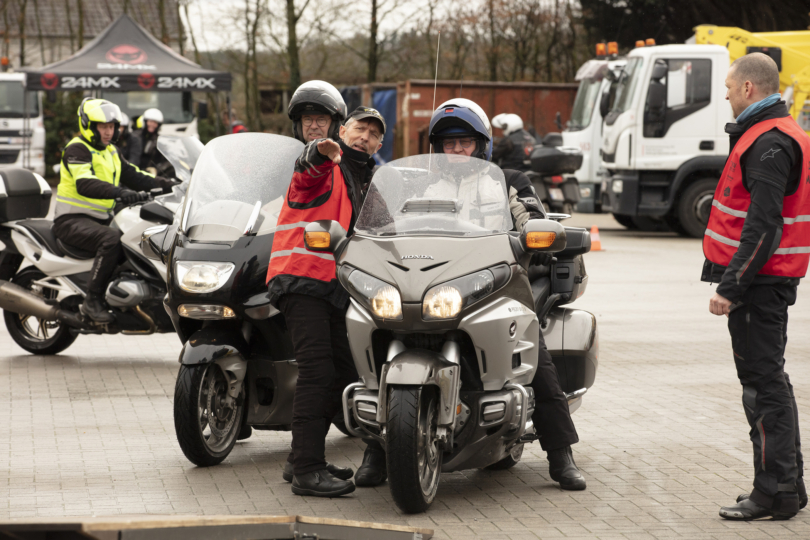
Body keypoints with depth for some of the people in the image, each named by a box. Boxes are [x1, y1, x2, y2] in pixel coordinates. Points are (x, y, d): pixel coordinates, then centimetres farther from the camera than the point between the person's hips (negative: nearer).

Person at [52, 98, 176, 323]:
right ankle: (92, 301, -31)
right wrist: (118, 192, -44)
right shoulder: (77, 149, -13)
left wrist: (161, 183, -2)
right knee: (112, 239, -34)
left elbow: (132, 176, 16)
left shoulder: (110, 151, 17)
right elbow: (84, 184, -30)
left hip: (101, 219, 9)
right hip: (72, 220, -9)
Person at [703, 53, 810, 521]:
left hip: (759, 283, -11)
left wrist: (732, 286, -23)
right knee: (769, 381, 15)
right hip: (771, 280, 11)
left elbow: (763, 226, -24)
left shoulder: (769, 144, -16)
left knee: (763, 383, -8)